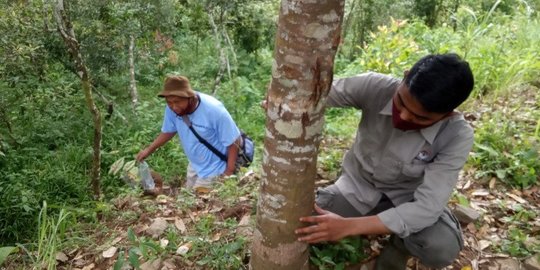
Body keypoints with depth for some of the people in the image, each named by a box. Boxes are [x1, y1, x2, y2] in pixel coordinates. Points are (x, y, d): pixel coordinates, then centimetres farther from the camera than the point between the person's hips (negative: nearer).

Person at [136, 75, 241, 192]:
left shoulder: (214, 110, -32)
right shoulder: (171, 109, -18)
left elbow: (234, 141, -22)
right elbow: (168, 131, 4)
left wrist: (229, 172, -18)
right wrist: (148, 150, -6)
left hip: (213, 168, -6)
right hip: (194, 166, 6)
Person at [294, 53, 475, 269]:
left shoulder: (457, 136, -27)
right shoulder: (376, 87, -26)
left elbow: (428, 207, -31)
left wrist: (349, 226, -39)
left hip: (406, 198, -1)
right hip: (357, 186, 1)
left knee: (442, 248, -31)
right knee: (298, 231, -15)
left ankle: (400, 244, 7)